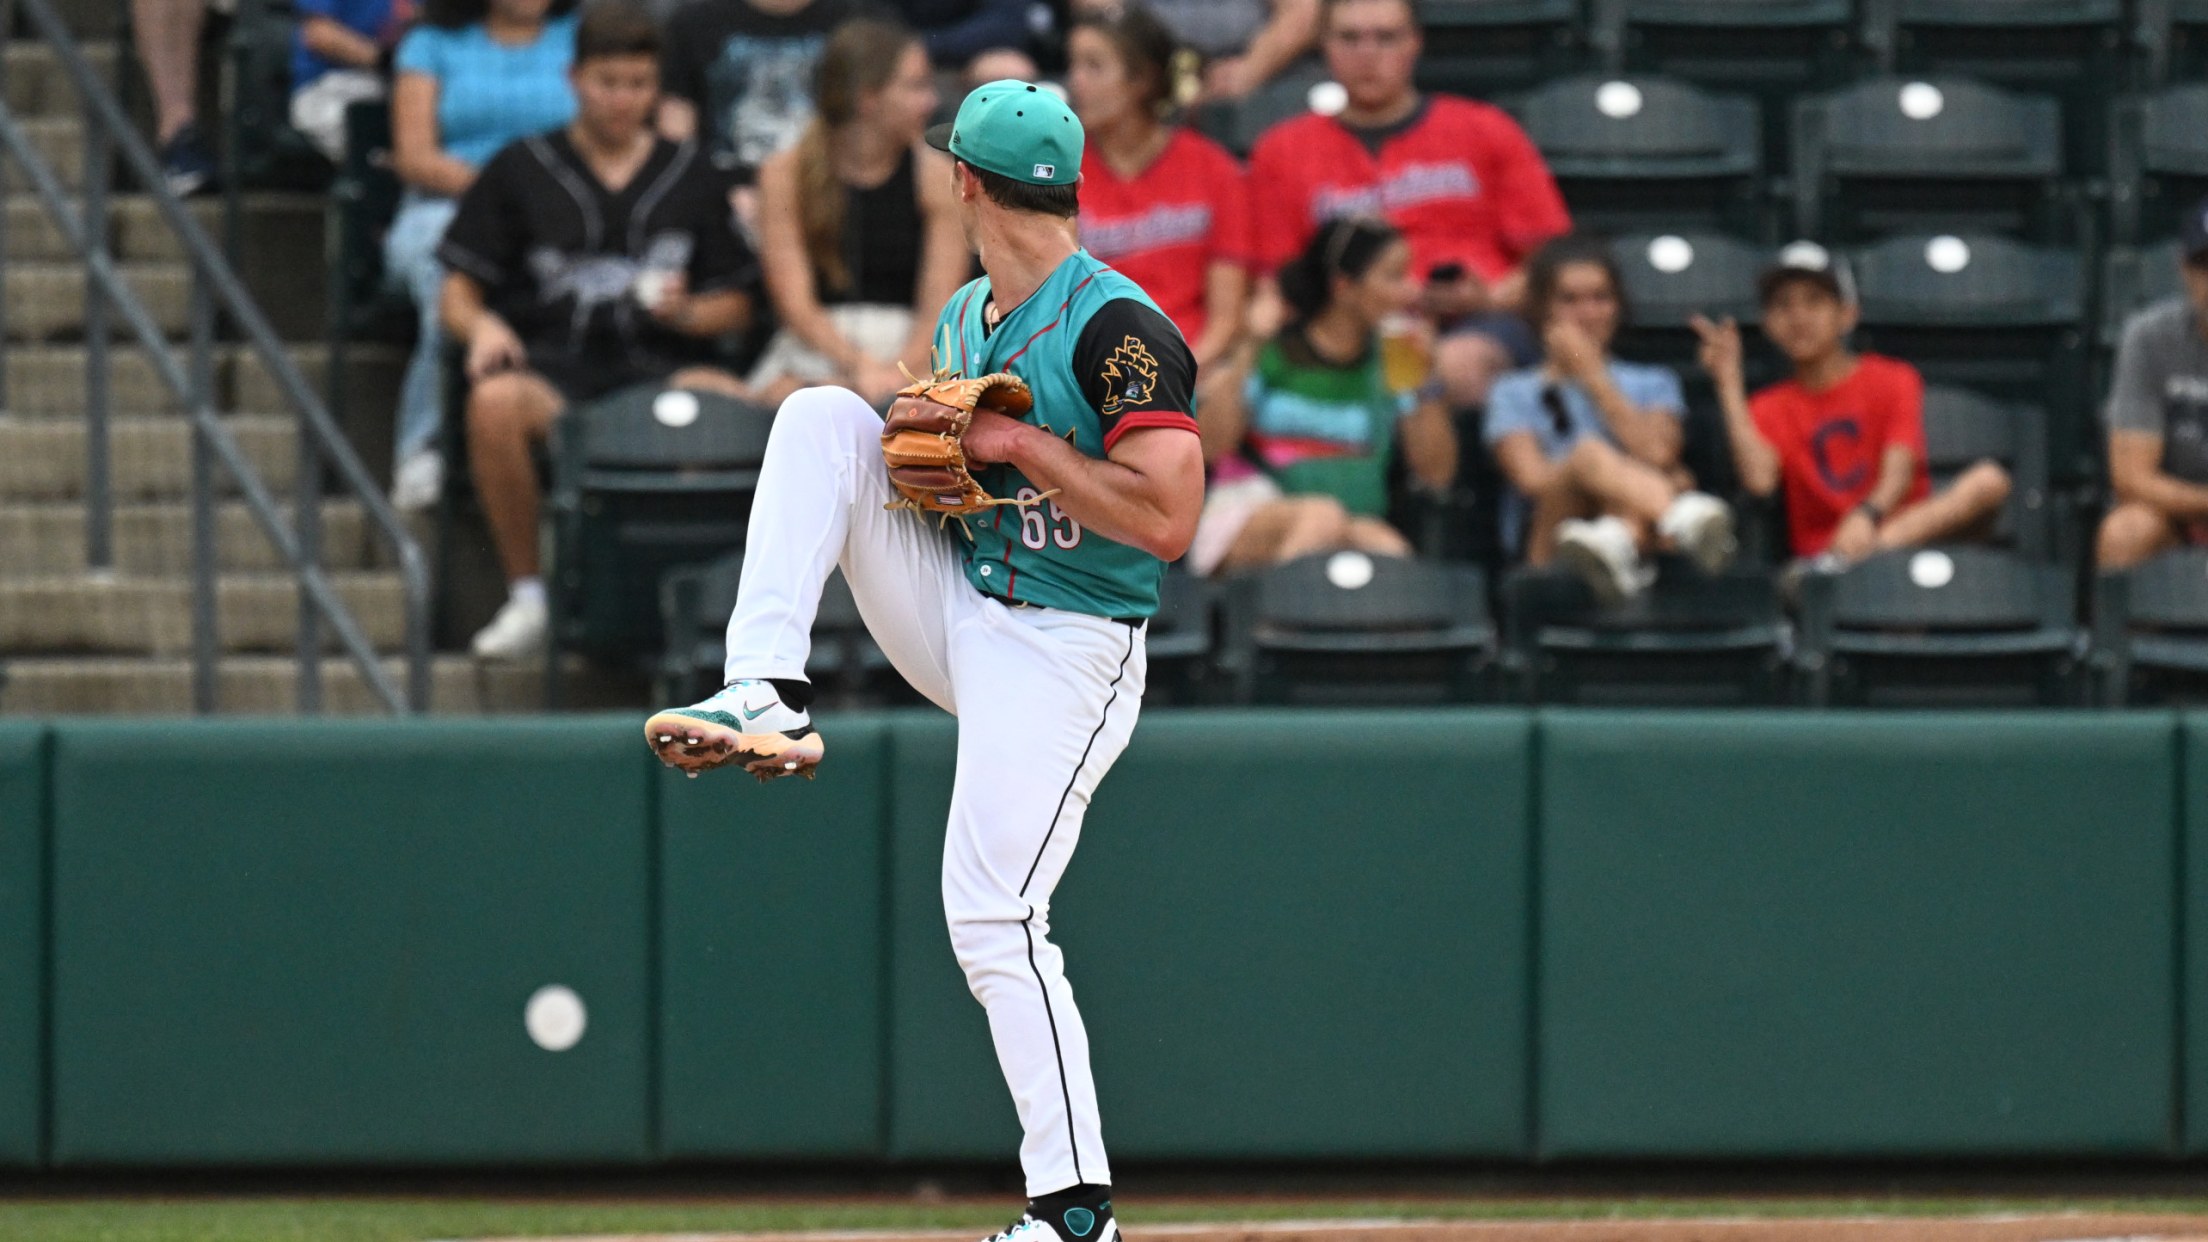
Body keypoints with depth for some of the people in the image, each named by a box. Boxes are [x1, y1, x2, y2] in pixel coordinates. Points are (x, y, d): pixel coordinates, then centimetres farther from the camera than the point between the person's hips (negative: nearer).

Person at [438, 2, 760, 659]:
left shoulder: (689, 177, 17)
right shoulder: (521, 171, 11)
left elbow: (735, 304, 18)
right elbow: (459, 294, 9)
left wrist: (685, 312, -4)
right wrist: (481, 326, -15)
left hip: (657, 361, 1)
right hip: (550, 365, -1)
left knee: (732, 403, -35)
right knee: (494, 402, -38)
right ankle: (526, 596, -22)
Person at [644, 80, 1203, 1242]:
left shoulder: (1115, 328, -18)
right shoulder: (963, 316, 9)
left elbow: (1167, 520, -26)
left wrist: (1021, 444, -21)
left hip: (1062, 654, -8)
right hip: (957, 613, 8)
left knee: (994, 919, -13)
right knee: (821, 413, -6)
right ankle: (769, 699, -17)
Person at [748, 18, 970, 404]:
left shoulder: (938, 176, 3)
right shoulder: (786, 174, 2)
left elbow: (939, 306, -3)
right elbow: (795, 303, -4)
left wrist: (898, 375, -20)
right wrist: (860, 368, -19)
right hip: (812, 352, -1)